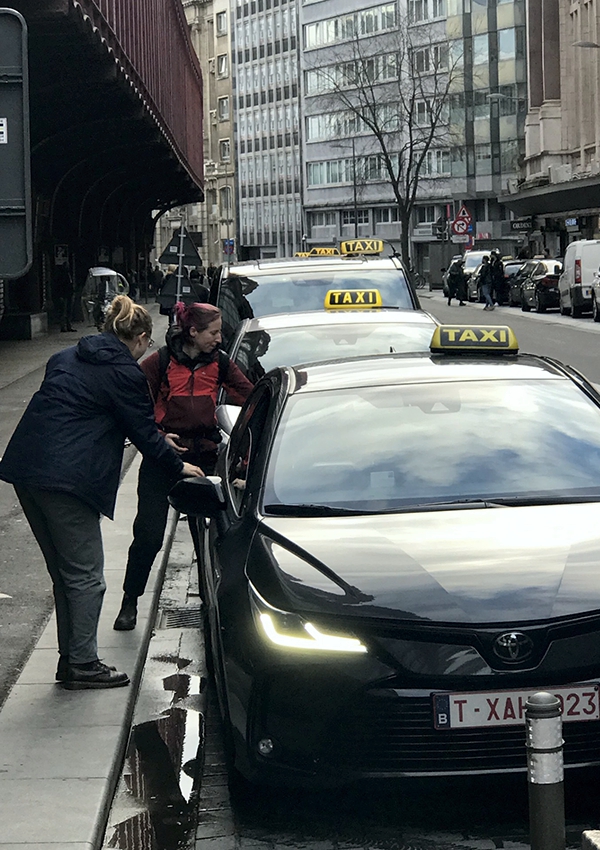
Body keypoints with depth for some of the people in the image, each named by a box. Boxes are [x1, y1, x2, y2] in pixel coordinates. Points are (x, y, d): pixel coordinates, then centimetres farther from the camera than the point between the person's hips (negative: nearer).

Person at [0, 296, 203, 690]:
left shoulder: (67, 358, 19)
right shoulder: (125, 374, -7)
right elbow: (144, 432, -2)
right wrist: (179, 465, 16)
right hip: (66, 477, -9)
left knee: (65, 572, 16)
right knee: (85, 575, 2)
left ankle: (71, 658, 22)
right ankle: (82, 664, 6)